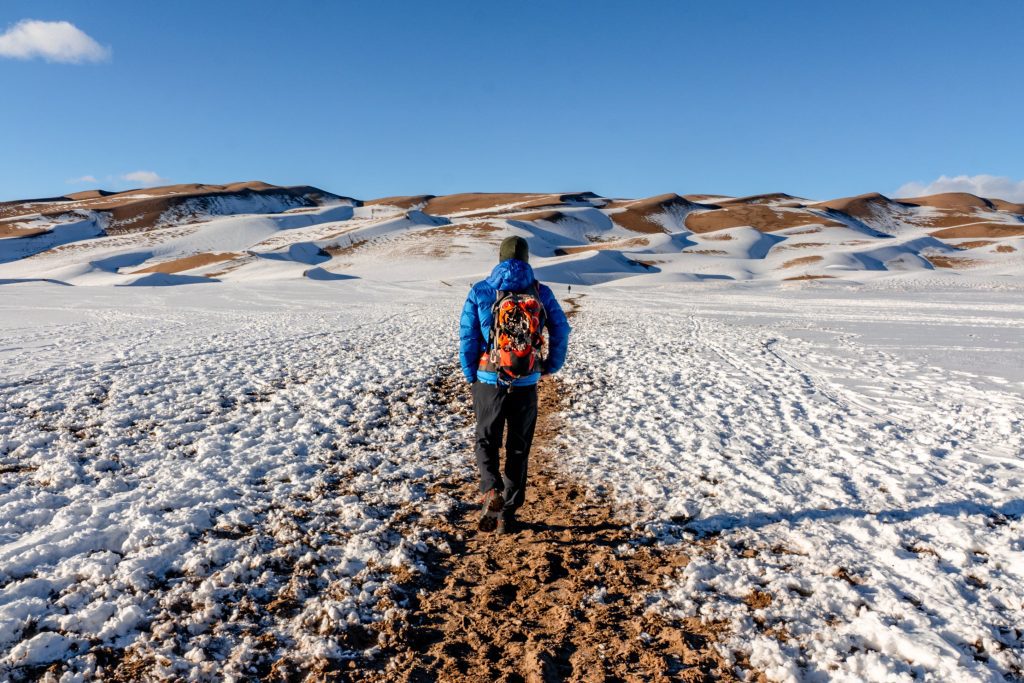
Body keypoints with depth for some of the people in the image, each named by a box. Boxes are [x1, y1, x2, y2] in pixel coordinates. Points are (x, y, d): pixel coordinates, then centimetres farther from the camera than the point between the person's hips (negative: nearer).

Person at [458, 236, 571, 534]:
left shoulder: (480, 291, -3)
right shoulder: (541, 292, -1)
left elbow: (467, 337, -3)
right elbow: (561, 331, -1)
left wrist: (470, 375, 7)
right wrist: (551, 365, 12)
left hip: (489, 381, -1)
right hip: (526, 384, 1)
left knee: (486, 440, 16)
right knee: (518, 448, 13)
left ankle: (491, 490, -9)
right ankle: (507, 513, 16)